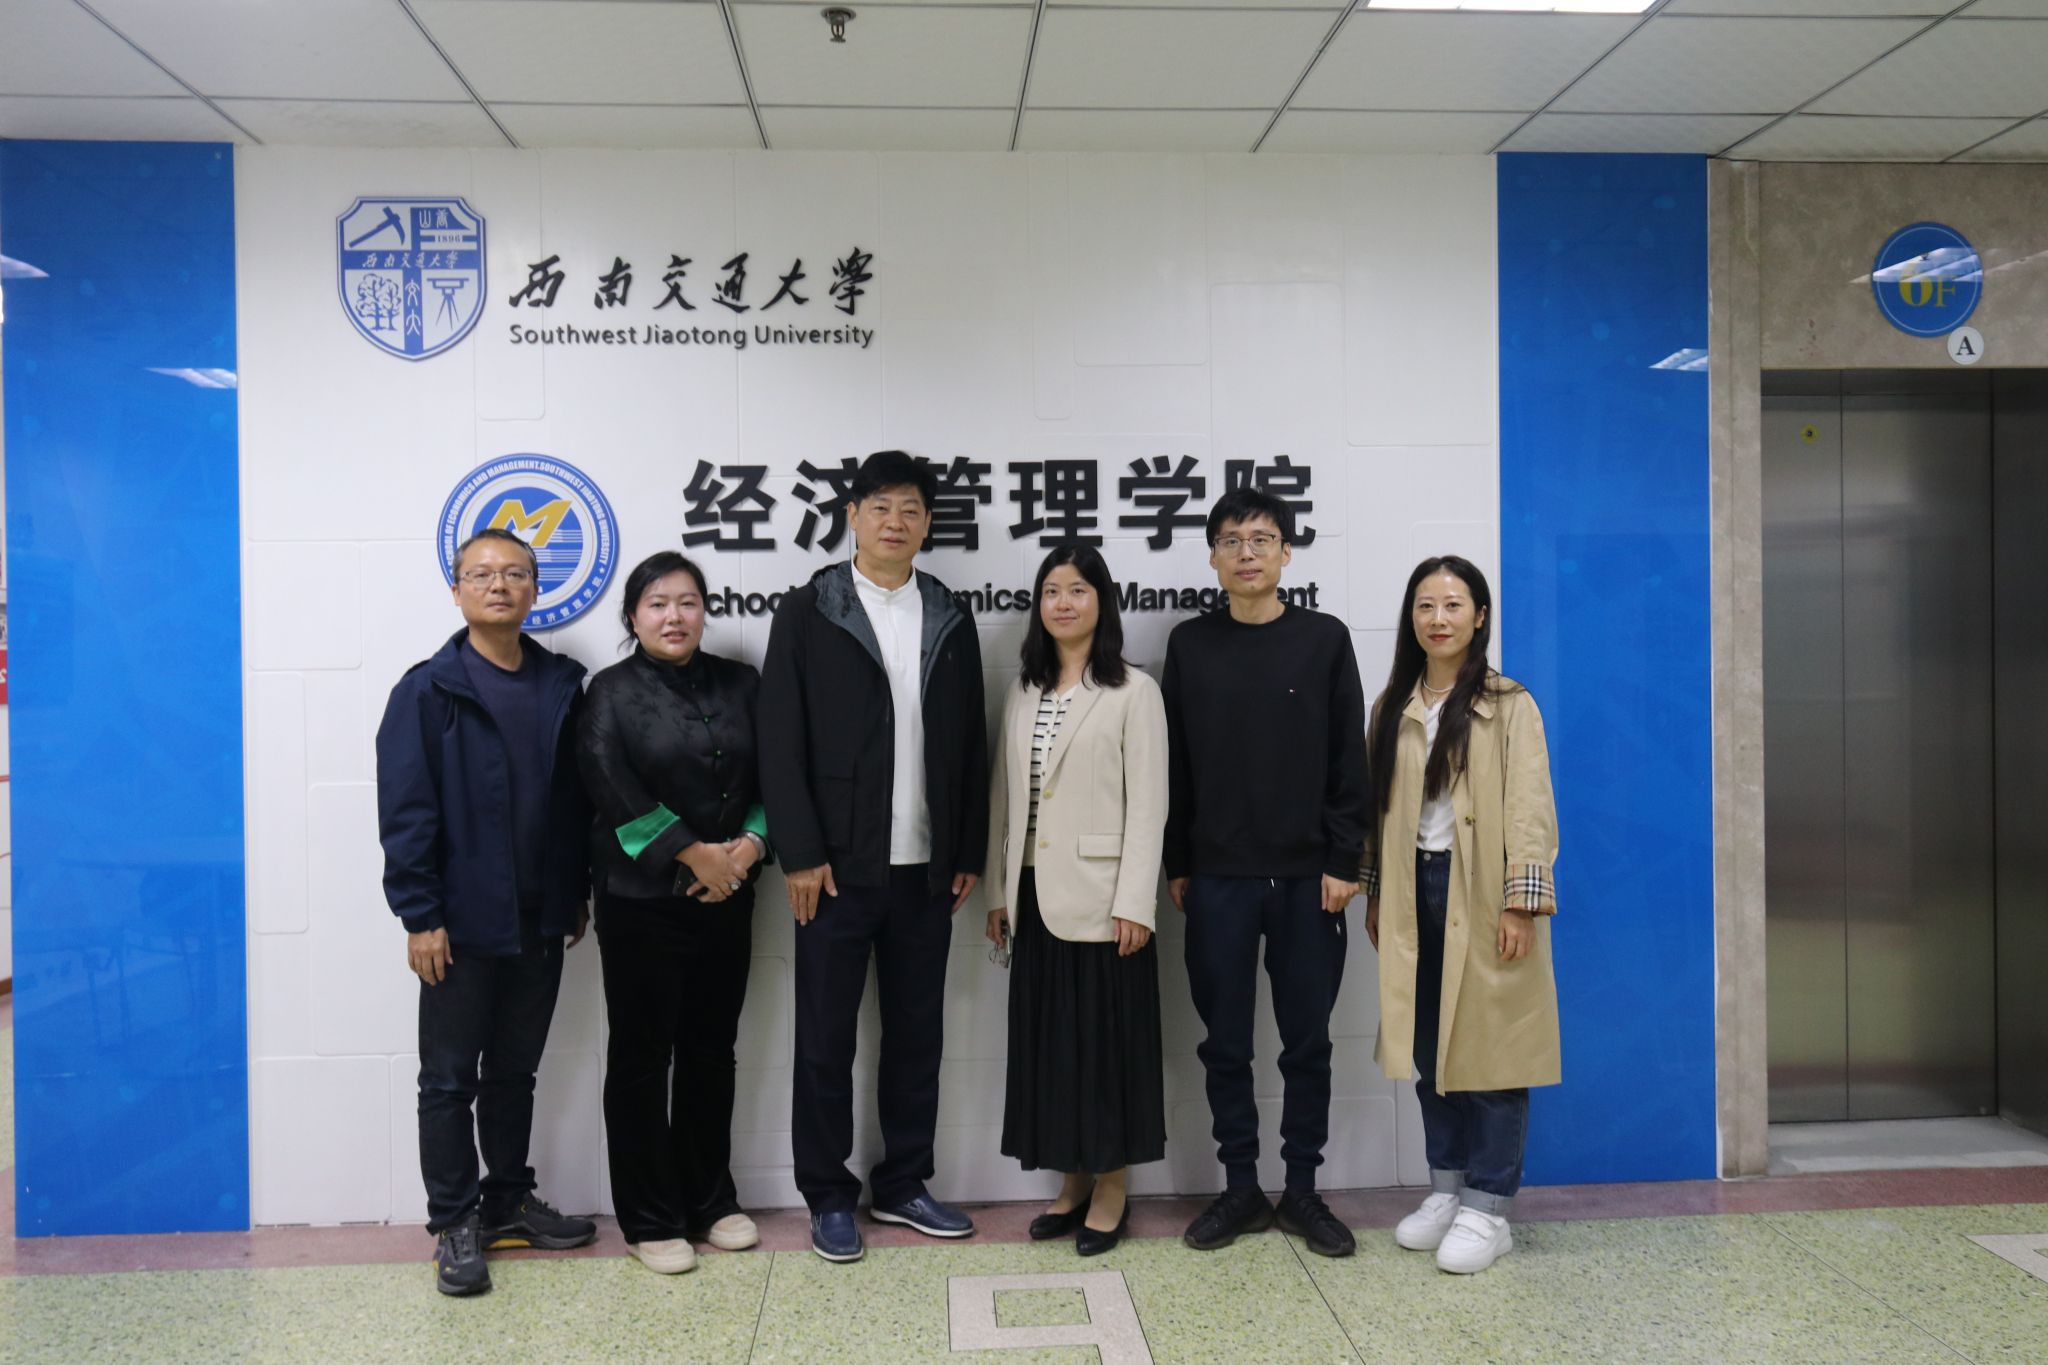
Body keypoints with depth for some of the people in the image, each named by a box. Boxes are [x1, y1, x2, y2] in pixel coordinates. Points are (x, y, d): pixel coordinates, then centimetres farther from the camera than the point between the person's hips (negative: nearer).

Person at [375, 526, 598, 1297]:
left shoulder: (561, 686, 5)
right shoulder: (428, 691, -7)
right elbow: (405, 812, -10)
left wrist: (578, 892, 9)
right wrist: (419, 916, -13)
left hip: (540, 920, 4)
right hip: (462, 923, -4)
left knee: (515, 1072, 17)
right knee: (450, 1079, 8)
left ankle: (509, 1203, 32)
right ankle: (454, 1224, 21)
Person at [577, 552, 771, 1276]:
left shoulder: (739, 683, 8)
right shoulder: (612, 693, -2)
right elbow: (616, 792, -14)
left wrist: (750, 846, -10)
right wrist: (696, 853, -17)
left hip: (727, 897, 4)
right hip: (642, 898, -3)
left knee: (712, 1049, 12)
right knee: (642, 1054, 5)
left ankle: (711, 1200, 27)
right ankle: (650, 1219, 18)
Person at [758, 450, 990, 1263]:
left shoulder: (950, 621, 9)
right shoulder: (807, 613, -1)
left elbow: (970, 744, 10)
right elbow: (781, 742, -6)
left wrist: (970, 852, 6)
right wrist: (800, 853, -11)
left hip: (926, 869, 4)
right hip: (837, 867, -3)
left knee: (917, 1035, 12)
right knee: (825, 1041, 6)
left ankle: (902, 1185, 28)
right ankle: (829, 1198, 22)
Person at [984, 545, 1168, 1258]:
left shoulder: (1133, 691, -5)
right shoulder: (1022, 692, 11)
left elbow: (1147, 805, -9)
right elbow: (1003, 798, 11)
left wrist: (1135, 903, -14)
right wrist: (998, 892, 8)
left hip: (1100, 897, -5)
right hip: (1036, 894, 5)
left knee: (1106, 1035, 4)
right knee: (1045, 1034, 11)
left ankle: (1111, 1184, 19)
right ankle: (1073, 1180, 25)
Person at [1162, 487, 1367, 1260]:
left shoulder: (1325, 640, 2)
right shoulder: (1190, 644, 5)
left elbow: (1348, 761, 0)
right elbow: (1176, 764, 6)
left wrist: (1342, 863, -5)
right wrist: (1177, 865, 4)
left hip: (1306, 877, -1)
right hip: (1218, 877, 1)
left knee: (1307, 1042, 8)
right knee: (1225, 1043, 7)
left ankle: (1302, 1190, 22)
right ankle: (1240, 1189, 21)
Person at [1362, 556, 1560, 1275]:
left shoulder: (1509, 706, -2)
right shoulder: (1393, 708, 11)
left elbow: (1528, 810, -8)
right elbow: (1379, 806, 12)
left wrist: (1521, 902, -15)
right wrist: (1375, 895, 10)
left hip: (1481, 895, -4)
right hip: (1413, 894, 5)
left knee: (1489, 1047, 0)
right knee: (1430, 1047, 11)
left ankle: (1487, 1209, 11)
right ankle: (1447, 1188, 25)